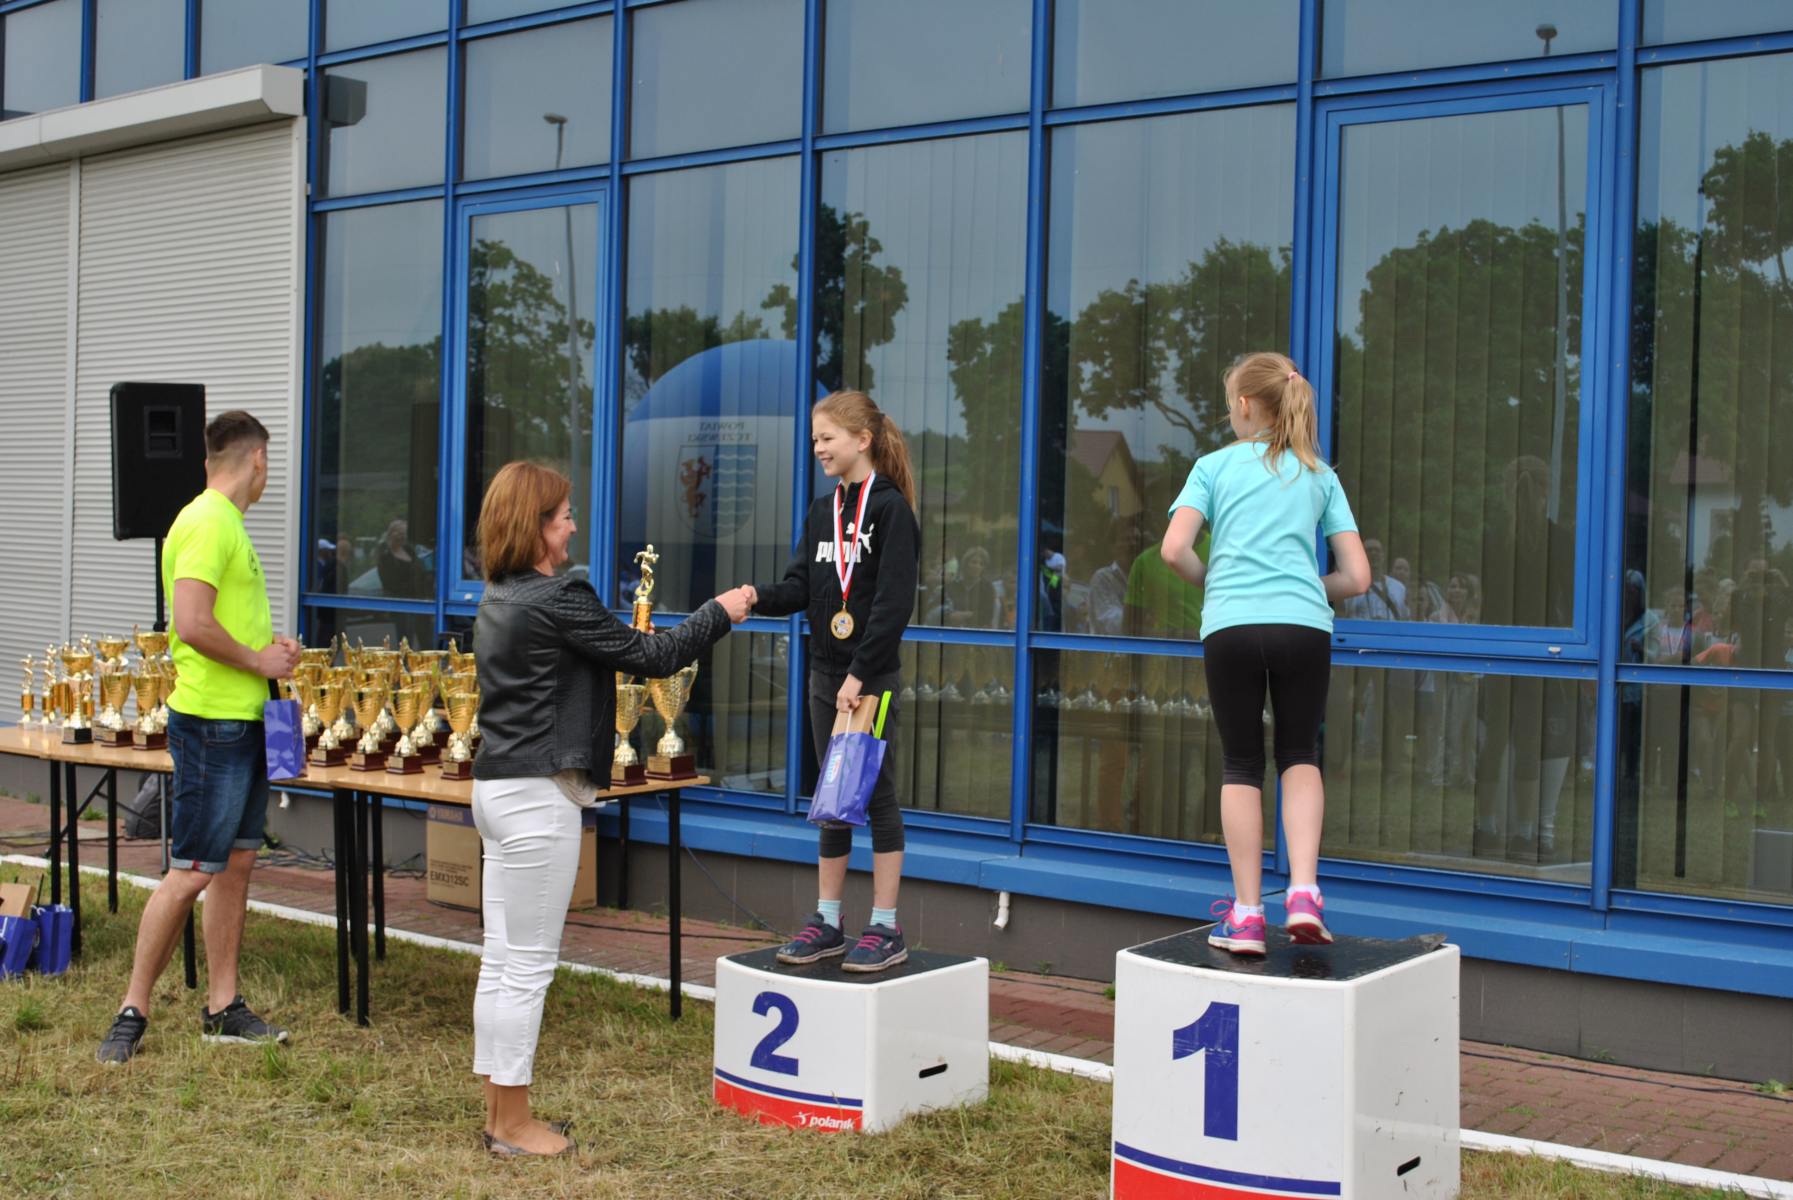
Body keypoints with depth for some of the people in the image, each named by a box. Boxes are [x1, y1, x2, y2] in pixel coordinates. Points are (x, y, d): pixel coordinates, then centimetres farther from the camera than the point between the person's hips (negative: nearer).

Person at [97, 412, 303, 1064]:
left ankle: (223, 1008, 21)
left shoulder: (226, 522, 16)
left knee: (237, 863, 13)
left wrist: (268, 644, 9)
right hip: (212, 723, -10)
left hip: (243, 721, 10)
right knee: (190, 873, -5)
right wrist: (259, 661, -14)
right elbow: (193, 625, -25)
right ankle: (132, 1013, 5)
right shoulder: (207, 523, -16)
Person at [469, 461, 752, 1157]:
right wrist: (720, 613, 2)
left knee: (502, 961, 13)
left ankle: (501, 1114, 20)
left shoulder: (498, 600, 12)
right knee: (526, 966, -2)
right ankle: (514, 1127, 6)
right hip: (537, 794, -10)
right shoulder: (555, 601, -16)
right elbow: (648, 657, -11)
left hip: (499, 788, 10)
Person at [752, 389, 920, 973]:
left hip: (872, 674, -7)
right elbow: (800, 587, 6)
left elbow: (894, 601, -16)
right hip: (826, 673, 7)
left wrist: (861, 673, -19)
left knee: (876, 793, -2)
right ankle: (827, 923, 17)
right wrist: (758, 596, -15)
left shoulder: (891, 508, -10)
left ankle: (886, 929, 6)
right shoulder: (822, 512, 13)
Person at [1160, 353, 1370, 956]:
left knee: (1241, 765, 9)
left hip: (1230, 625, -1)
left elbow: (1174, 550, -2)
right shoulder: (1319, 474, 17)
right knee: (1299, 754, 17)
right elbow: (1357, 576, 12)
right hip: (1304, 624, 1)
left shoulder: (1215, 465, 12)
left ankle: (1247, 914, 9)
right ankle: (1303, 891, 0)